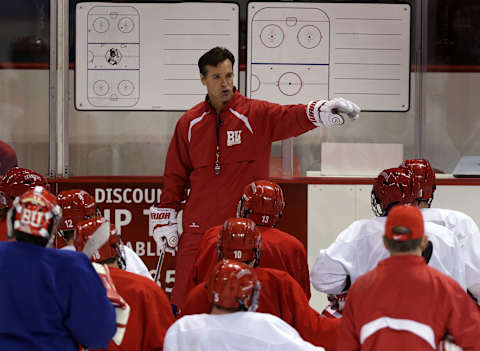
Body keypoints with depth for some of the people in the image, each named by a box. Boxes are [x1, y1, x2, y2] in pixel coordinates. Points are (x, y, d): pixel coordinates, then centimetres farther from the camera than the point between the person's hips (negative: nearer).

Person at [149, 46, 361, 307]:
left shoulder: (257, 115, -1)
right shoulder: (189, 123, 7)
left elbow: (290, 118, -20)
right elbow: (175, 174, 14)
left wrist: (321, 111, -40)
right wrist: (165, 219, 10)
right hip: (199, 228, 2)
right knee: (186, 299, 2)